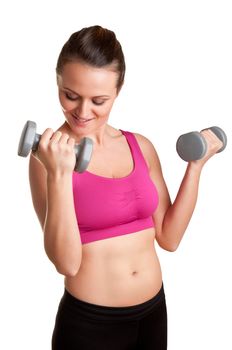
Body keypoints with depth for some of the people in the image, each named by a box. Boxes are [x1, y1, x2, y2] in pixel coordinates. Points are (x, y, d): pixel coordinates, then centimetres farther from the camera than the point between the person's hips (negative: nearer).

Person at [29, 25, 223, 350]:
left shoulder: (141, 146, -1)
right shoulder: (48, 154, -13)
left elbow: (169, 237, 1)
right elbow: (67, 262, -20)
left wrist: (196, 164, -4)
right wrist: (59, 174, -29)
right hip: (88, 323, -4)